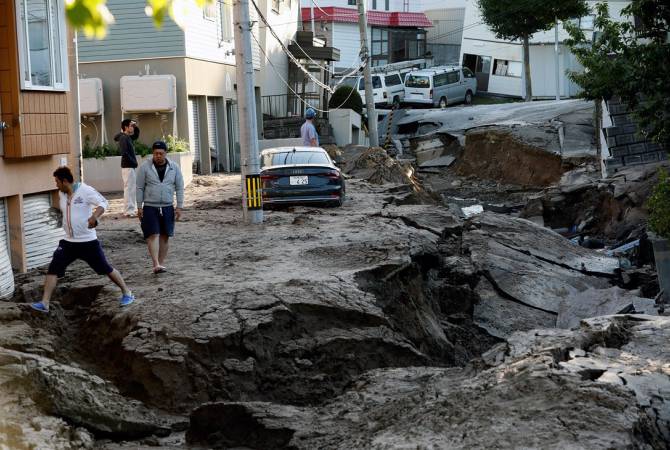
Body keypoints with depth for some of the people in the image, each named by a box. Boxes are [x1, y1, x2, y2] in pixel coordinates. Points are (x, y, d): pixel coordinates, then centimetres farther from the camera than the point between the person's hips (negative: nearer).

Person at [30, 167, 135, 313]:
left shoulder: (85, 190, -14)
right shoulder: (61, 193, 6)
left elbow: (103, 203, -21)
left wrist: (94, 216, -38)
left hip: (88, 242, -6)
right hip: (69, 242, 6)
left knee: (106, 269, 3)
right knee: (53, 269, -6)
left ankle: (127, 294, 20)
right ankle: (44, 303, -3)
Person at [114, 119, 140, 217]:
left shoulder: (128, 137, 13)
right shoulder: (123, 138, -14)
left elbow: (136, 135, 32)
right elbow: (124, 153, -24)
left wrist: (136, 127, 14)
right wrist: (133, 162, -17)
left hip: (131, 166, 10)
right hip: (128, 167, -10)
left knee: (131, 188, 14)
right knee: (129, 188, -8)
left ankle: (132, 209, 20)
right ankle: (128, 211, -6)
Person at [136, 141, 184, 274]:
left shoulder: (174, 168, 2)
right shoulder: (145, 167, -3)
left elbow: (179, 188, 6)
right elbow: (140, 188, 0)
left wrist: (179, 207, 1)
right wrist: (139, 207, -3)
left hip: (168, 207, 3)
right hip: (150, 207, -3)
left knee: (164, 236, 7)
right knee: (153, 235, -12)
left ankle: (161, 263, 15)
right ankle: (156, 264, -18)